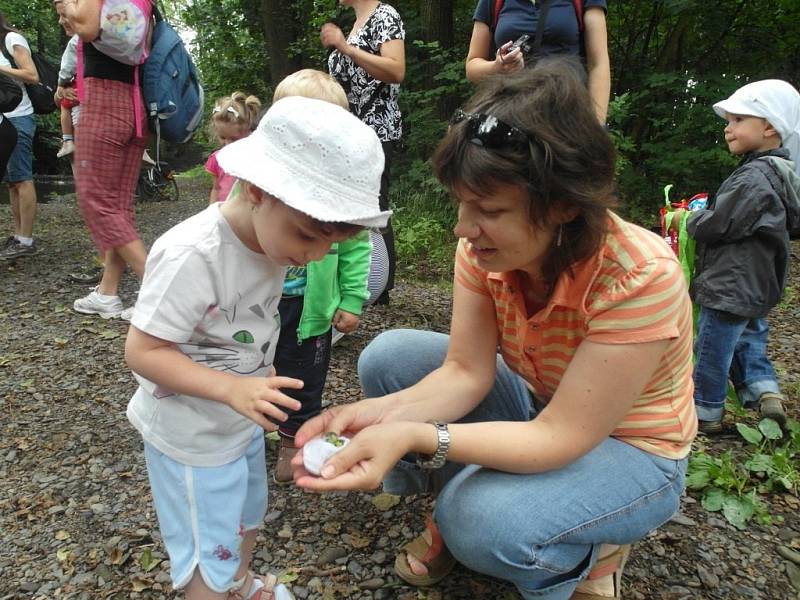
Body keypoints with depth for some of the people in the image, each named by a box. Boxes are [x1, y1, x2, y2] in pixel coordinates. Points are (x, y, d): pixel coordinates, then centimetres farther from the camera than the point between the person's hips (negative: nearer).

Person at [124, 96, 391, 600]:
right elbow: (143, 351, -28)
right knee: (211, 557, 9)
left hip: (243, 421, 8)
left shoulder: (271, 239, -8)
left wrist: (259, 381, 11)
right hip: (192, 435, -8)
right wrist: (232, 388, -37)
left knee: (247, 516, 28)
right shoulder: (192, 256, -32)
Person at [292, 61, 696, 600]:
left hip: (627, 449, -4)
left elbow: (560, 439, -31)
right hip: (539, 409, 5)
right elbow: (464, 372, -14)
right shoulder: (485, 246, -16)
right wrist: (384, 414, -33)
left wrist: (413, 436, -42)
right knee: (389, 357, -12)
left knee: (484, 522, -33)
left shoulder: (640, 279, -32)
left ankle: (594, 551, 4)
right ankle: (450, 514, 9)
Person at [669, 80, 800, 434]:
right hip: (756, 286, 10)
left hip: (730, 288, -10)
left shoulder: (753, 178, -23)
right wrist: (700, 215, 11)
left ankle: (706, 413, 17)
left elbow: (714, 226, -21)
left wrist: (686, 219, -1)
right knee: (749, 343, 21)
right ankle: (766, 394, 17)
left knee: (711, 351, 4)